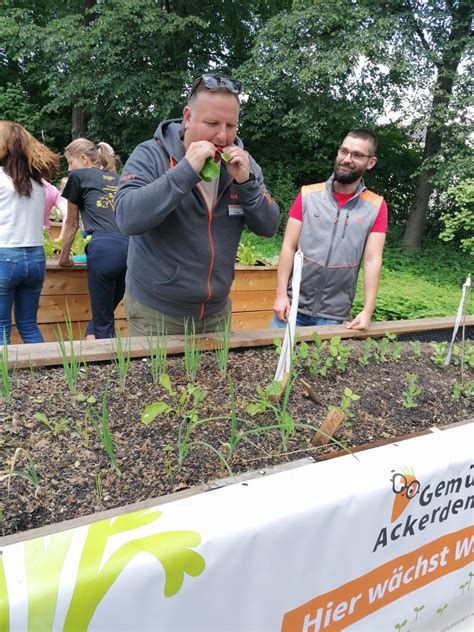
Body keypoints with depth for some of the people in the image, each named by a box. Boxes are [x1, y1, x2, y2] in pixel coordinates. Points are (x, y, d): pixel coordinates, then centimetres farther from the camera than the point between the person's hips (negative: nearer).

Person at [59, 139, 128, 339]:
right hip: (129, 246, 5)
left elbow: (72, 223, 23)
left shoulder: (78, 176, 15)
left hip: (104, 247, -5)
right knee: (105, 313, 18)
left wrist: (64, 256, 37)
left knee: (103, 322, 6)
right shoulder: (119, 179, 28)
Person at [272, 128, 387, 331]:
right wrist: (281, 294, -8)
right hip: (293, 305, 0)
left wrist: (367, 310, -10)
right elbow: (289, 246, -2)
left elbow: (373, 260, -3)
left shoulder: (376, 206, 0)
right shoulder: (308, 195, 0)